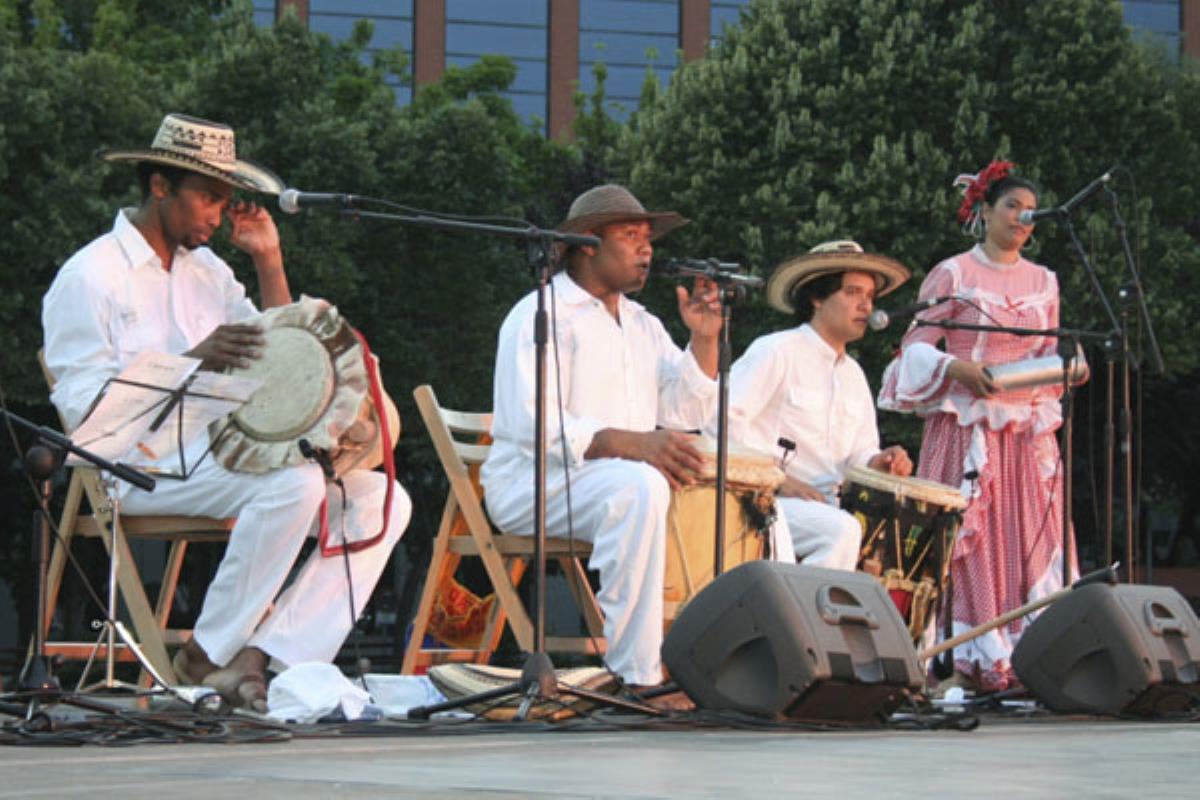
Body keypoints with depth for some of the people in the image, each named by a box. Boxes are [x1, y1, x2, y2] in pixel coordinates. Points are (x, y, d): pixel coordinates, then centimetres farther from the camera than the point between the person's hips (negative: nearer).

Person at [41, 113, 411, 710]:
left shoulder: (208, 274, 19)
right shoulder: (90, 277, -3)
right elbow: (82, 404, -12)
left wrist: (269, 264, 8)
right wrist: (193, 363, -22)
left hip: (218, 458, 8)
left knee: (382, 499, -10)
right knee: (295, 483, -32)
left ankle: (263, 659, -21)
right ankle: (207, 656, -18)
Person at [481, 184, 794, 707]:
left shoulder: (644, 326, 19)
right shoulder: (541, 316, -6)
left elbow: (686, 414, 11)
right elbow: (533, 427, -21)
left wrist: (704, 340, -2)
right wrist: (633, 443, -31)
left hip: (628, 477, 8)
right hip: (530, 484, -8)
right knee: (639, 487, -38)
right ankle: (637, 674, -37)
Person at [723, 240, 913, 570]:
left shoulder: (853, 375, 20)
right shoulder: (777, 351, -5)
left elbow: (860, 452, 21)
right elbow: (724, 419, -14)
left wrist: (880, 462, -3)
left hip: (828, 504, 8)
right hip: (765, 502, -7)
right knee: (842, 531, -32)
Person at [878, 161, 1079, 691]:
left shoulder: (1043, 282, 16)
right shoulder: (952, 276, 1)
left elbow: (1051, 353, 19)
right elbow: (916, 348, -1)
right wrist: (959, 369, -18)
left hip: (1030, 430, 4)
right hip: (968, 426, -4)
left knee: (1031, 537, -3)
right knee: (970, 538, -7)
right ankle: (974, 659, -6)